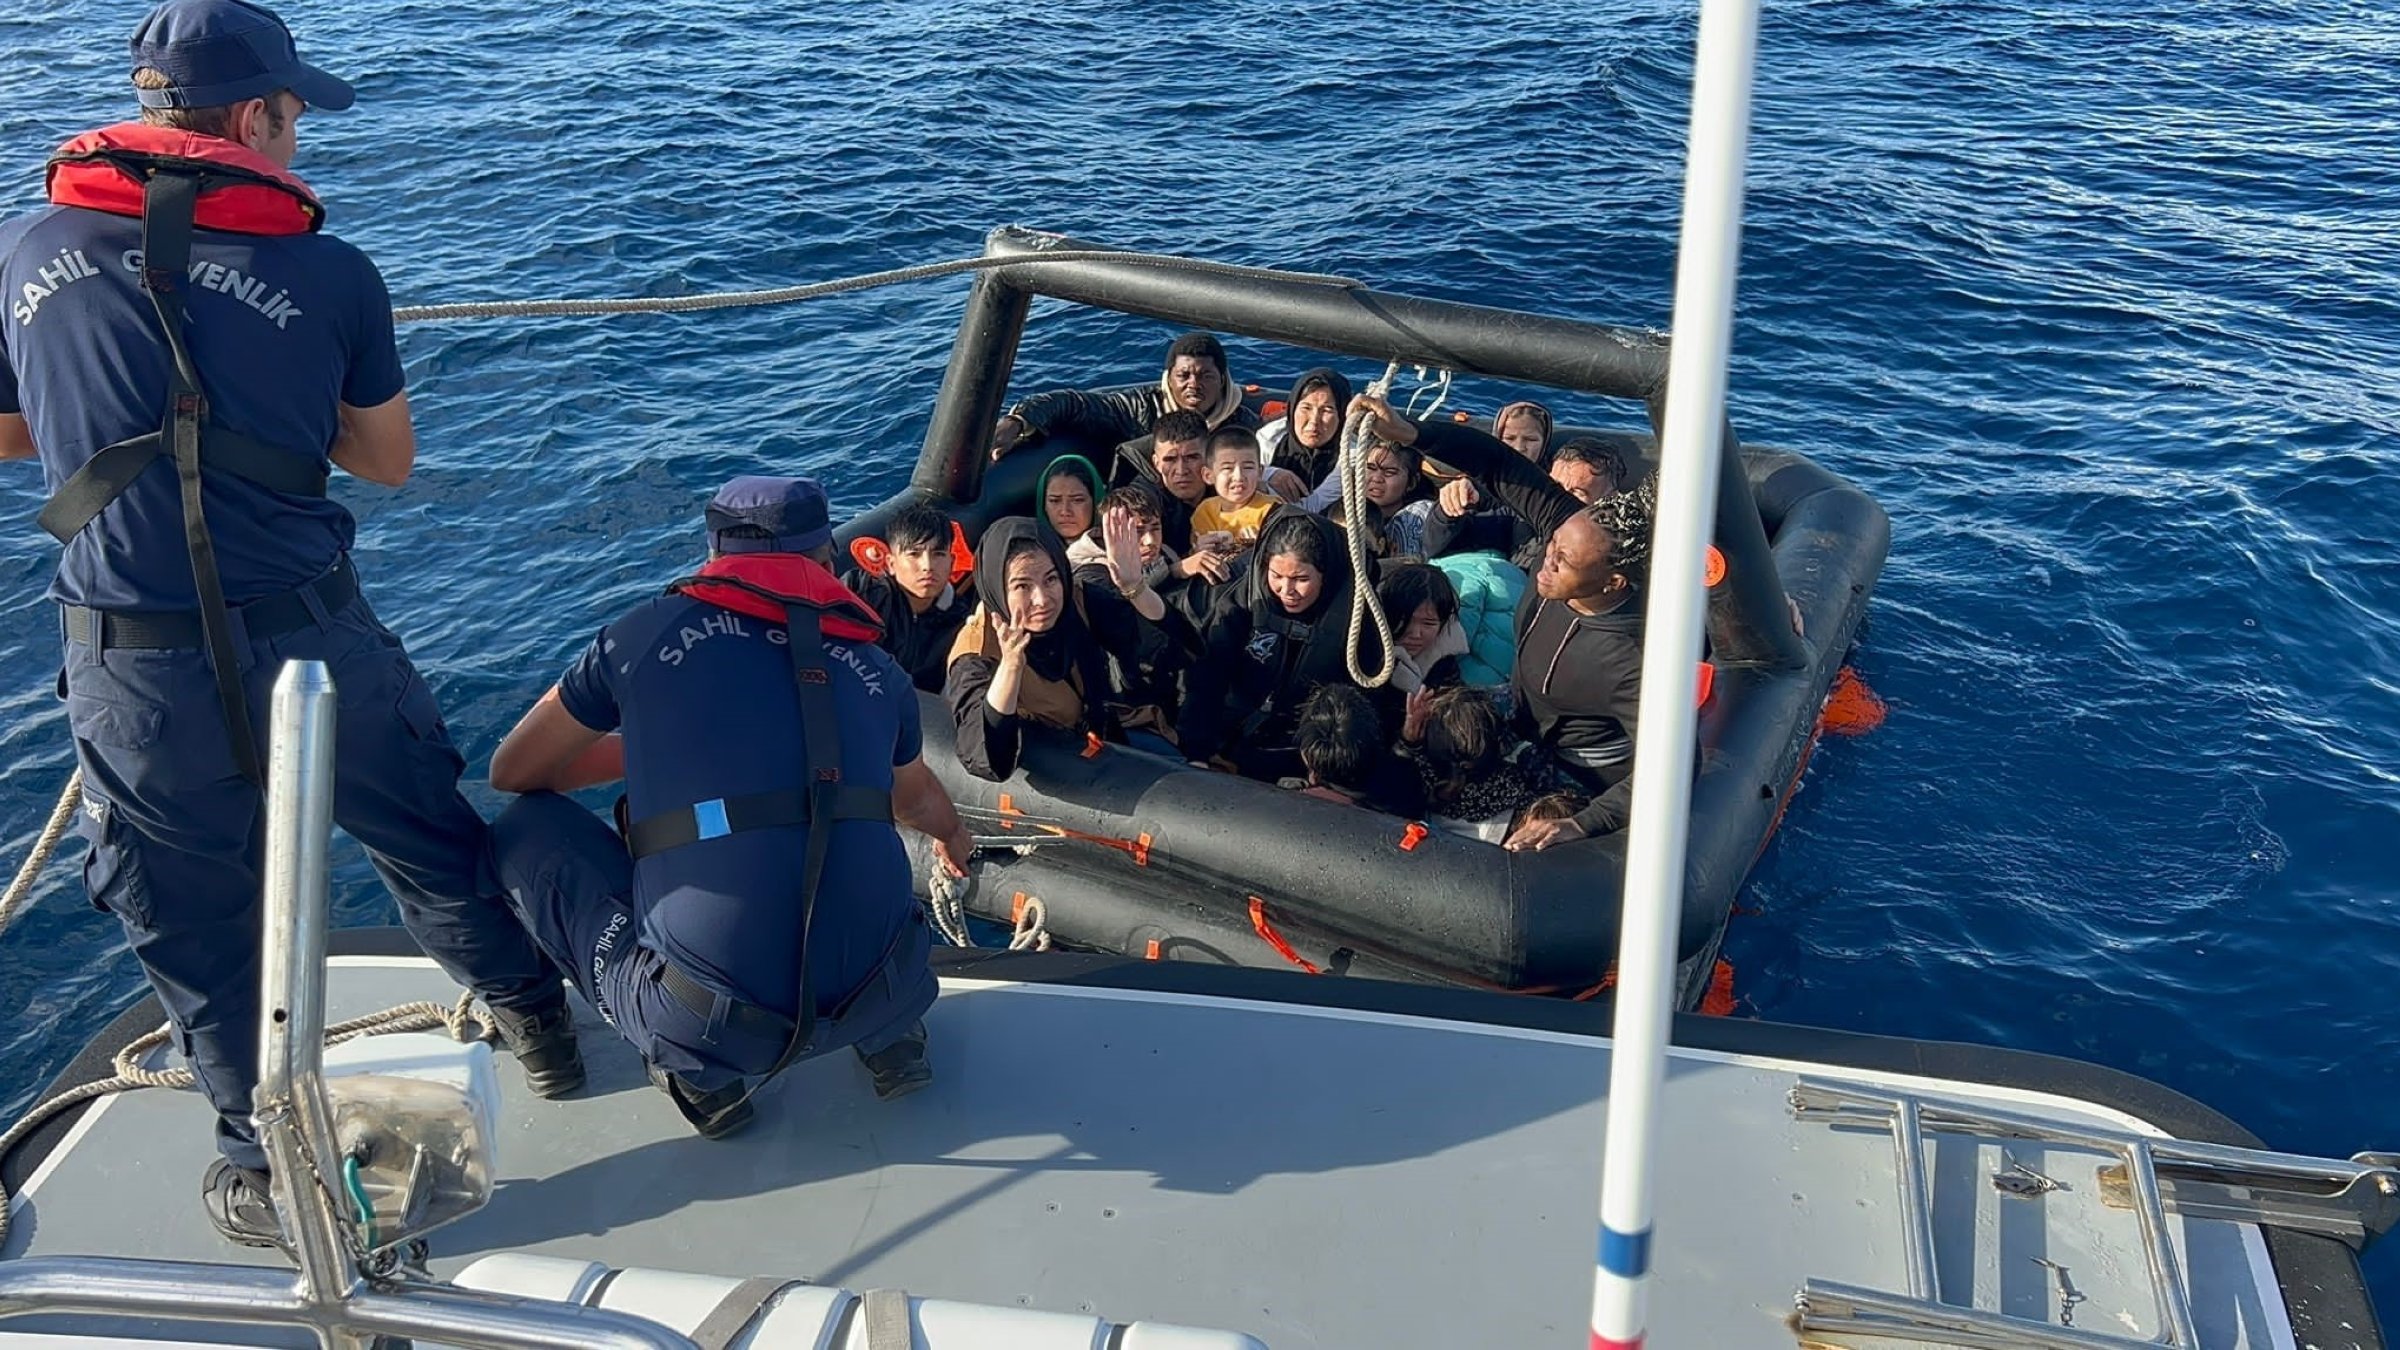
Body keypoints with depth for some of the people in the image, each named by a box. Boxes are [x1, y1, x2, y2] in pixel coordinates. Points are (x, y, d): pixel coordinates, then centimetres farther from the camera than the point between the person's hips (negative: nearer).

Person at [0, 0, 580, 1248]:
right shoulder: (331, 274, -4)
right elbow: (388, 461, 8)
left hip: (134, 672, 1)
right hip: (310, 638, -1)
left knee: (195, 927, 18)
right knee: (432, 843, 23)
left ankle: (270, 1169, 33)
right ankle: (539, 1029, 41)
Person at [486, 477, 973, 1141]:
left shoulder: (647, 631, 4)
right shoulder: (873, 666, 12)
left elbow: (511, 772, 18)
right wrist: (953, 837, 59)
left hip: (706, 1025, -4)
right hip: (879, 1001, 4)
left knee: (526, 830, 16)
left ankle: (701, 1076, 10)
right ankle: (891, 1036, 16)